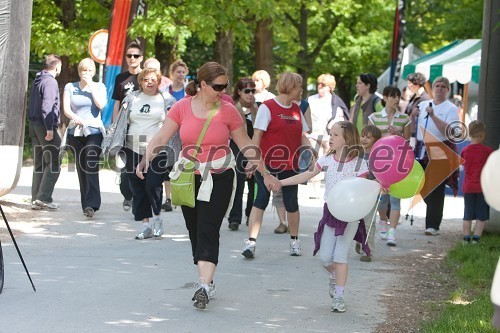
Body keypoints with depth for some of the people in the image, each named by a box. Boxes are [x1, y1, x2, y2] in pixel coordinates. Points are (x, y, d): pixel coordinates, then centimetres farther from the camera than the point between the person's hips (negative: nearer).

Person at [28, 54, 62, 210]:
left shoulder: (37, 81, 17)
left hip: (33, 125, 9)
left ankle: (36, 199, 11)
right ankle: (44, 197, -12)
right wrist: (49, 128, -22)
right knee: (53, 163, -6)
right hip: (45, 125, -9)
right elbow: (47, 106, -20)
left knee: (39, 164, 11)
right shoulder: (50, 82, -11)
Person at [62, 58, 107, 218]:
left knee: (91, 167, -16)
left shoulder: (99, 86, 10)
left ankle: (91, 204, -23)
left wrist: (90, 84, -5)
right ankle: (87, 204, 9)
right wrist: (75, 117, -20)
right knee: (81, 169, 2)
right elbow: (66, 109, 1)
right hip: (75, 131, 2)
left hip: (94, 131, -2)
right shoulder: (70, 87, 12)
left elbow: (101, 104, -8)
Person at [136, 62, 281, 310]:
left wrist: (265, 174, 5)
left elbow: (246, 146, 4)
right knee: (194, 231, 8)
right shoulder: (182, 107, -2)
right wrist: (145, 160, -21)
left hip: (219, 178, -2)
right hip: (189, 178, 3)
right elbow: (161, 138, -5)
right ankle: (206, 282, 20)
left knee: (208, 230, -14)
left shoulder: (228, 111, -3)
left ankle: (204, 286, -20)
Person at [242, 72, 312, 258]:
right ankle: (251, 242, -7)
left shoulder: (296, 110, 13)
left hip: (291, 165, 5)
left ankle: (294, 241, 25)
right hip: (268, 164, -5)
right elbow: (257, 134, -9)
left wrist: (310, 150, 0)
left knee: (291, 202, 10)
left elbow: (301, 136, 17)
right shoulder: (267, 107, -6)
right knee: (261, 199, -7)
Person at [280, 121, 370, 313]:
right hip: (330, 212, 4)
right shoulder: (327, 160, 3)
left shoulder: (358, 163, -8)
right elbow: (306, 175, 6)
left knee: (340, 256, -7)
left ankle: (339, 297, 2)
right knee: (325, 257, 3)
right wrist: (281, 182, 2)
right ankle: (335, 277, 36)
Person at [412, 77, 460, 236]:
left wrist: (433, 116, -19)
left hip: (441, 153, -5)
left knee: (435, 189, -8)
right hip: (422, 151, 5)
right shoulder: (423, 105, 16)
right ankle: (432, 219, 22)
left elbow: (449, 132, -15)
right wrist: (412, 116, -2)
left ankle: (433, 226, -6)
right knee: (421, 186, 2)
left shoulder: (451, 109, 1)